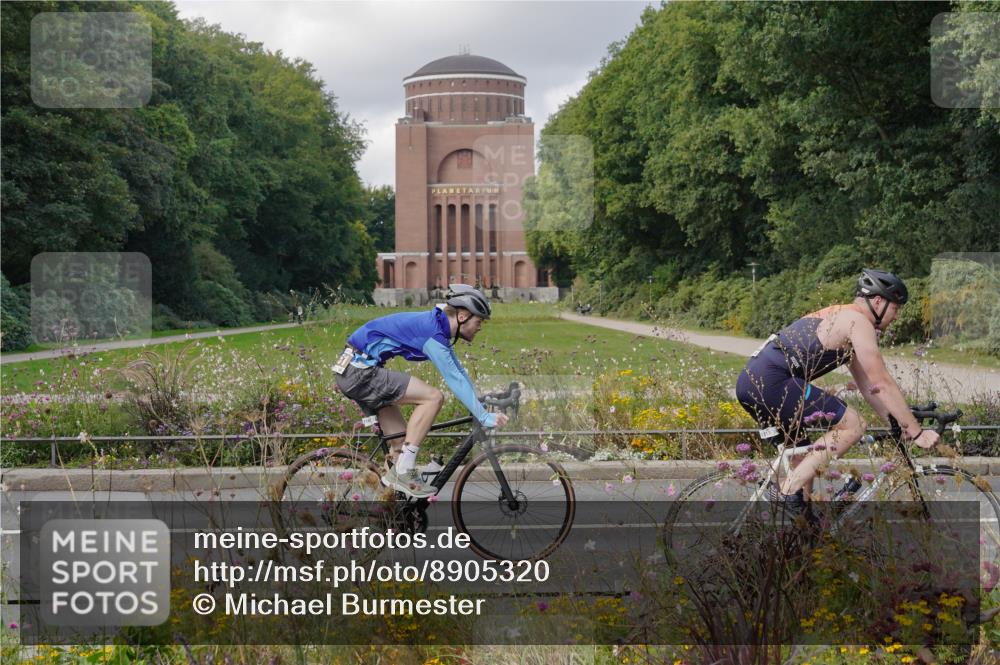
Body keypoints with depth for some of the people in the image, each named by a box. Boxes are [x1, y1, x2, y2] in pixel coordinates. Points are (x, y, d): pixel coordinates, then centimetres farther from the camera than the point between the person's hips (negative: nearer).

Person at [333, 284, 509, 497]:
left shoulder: (438, 328, 12)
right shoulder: (431, 332, -19)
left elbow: (459, 372, 20)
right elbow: (455, 380, -21)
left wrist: (481, 407, 17)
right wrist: (484, 417, -19)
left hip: (352, 371, 10)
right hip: (359, 370, -10)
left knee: (403, 442, 10)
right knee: (433, 397, -16)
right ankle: (403, 472, -13)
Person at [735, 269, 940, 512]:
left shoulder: (841, 317, 27)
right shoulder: (859, 323, -3)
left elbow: (868, 386, 29)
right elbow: (883, 385, -6)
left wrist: (898, 425, 26)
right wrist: (916, 432, -1)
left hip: (750, 382, 10)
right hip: (771, 382, -10)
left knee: (805, 453, 24)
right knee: (852, 426, -7)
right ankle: (788, 490, -10)